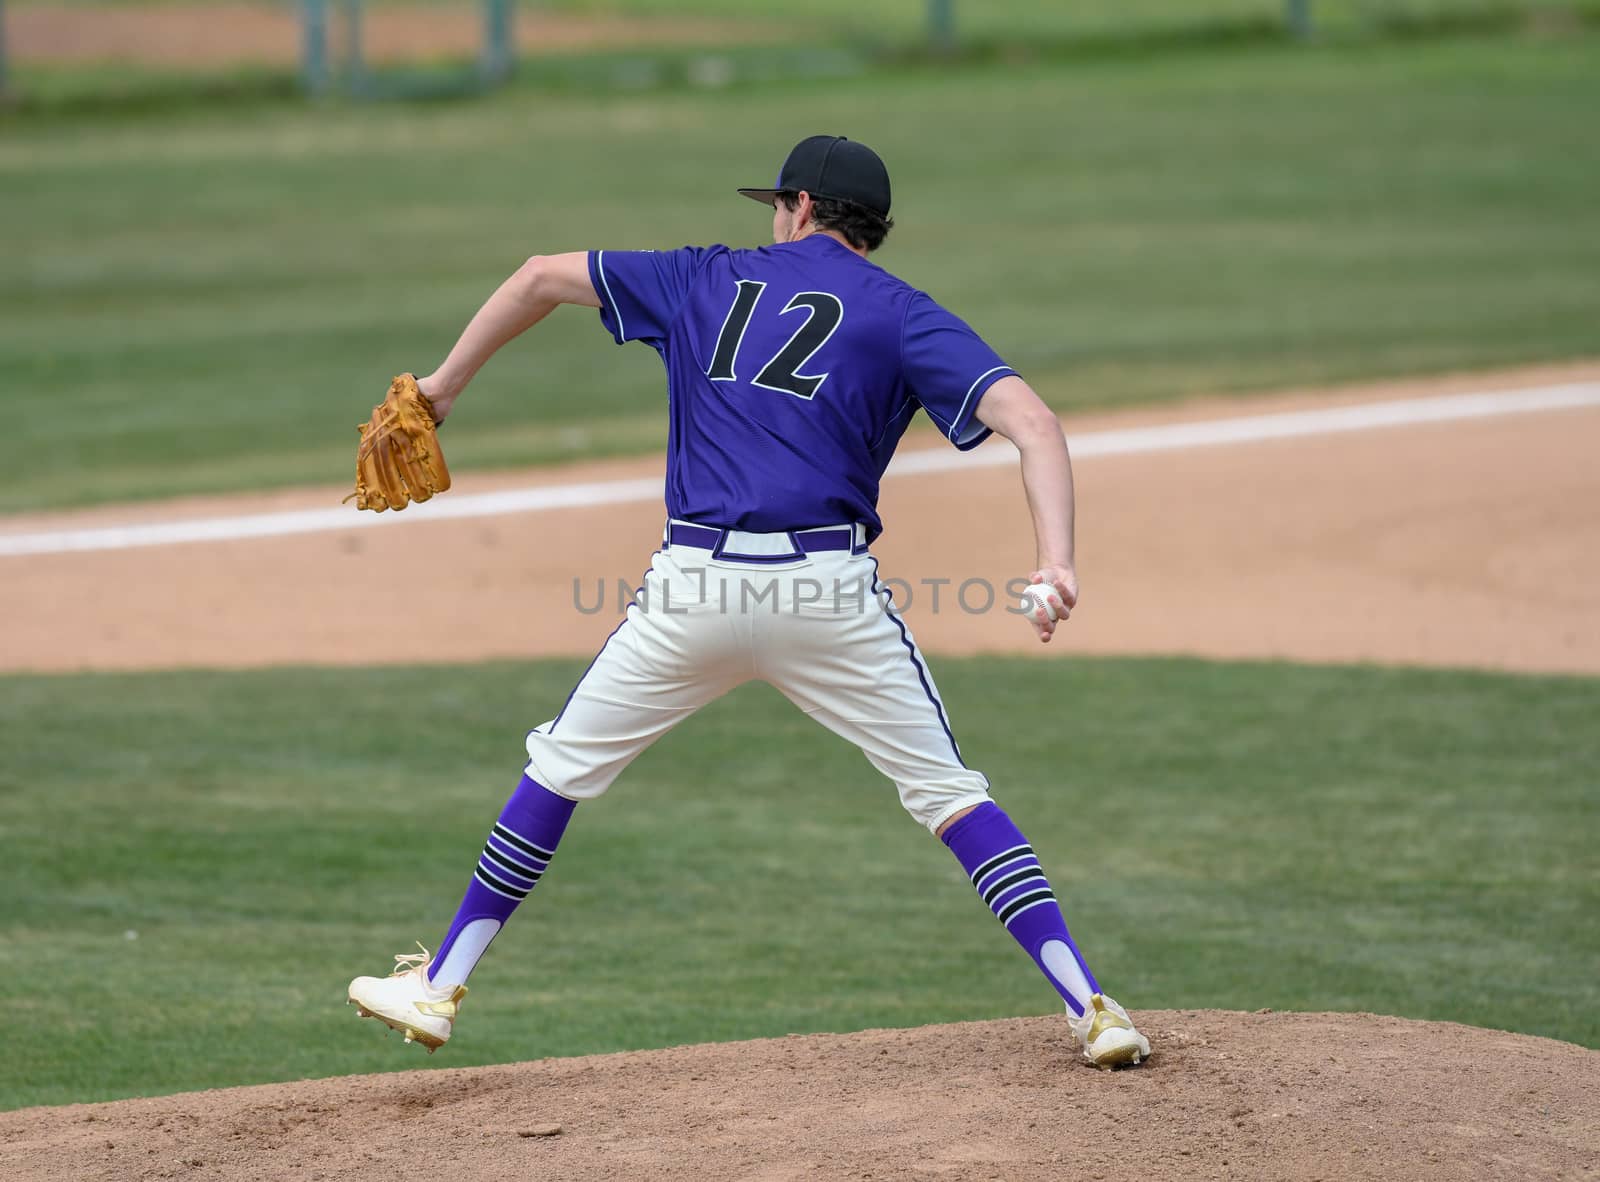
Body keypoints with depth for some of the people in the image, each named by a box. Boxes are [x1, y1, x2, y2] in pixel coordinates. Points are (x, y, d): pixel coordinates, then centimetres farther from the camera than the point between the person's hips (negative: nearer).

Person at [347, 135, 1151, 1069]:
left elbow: (542, 278, 22)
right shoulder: (902, 315, 9)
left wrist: (443, 388, 31)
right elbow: (1032, 422, -6)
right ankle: (1091, 1010, -4)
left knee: (563, 769, 18)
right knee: (950, 793, 6)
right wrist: (1056, 562, -16)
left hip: (695, 589, 1)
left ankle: (440, 989, 22)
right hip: (832, 592, -1)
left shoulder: (707, 281, 18)